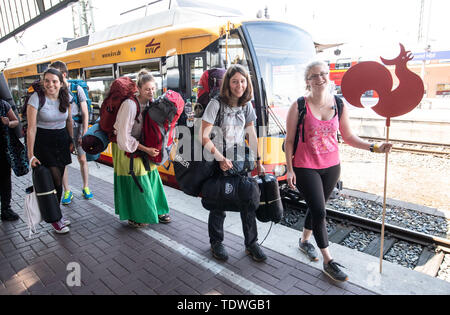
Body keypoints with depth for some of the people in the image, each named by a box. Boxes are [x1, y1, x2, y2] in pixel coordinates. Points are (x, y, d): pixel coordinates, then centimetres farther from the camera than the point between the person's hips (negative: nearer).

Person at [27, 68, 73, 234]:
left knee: (58, 180, 10)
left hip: (62, 141, 5)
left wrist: (71, 141, 13)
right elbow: (31, 128, -16)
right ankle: (55, 219, 9)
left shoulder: (65, 98, 0)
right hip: (43, 142, -5)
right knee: (56, 180, -8)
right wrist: (31, 155, -18)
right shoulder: (36, 98, -14)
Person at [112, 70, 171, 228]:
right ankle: (134, 217, 18)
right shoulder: (130, 105, -25)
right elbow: (124, 138, -25)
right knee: (135, 183, 1)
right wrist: (146, 149, -22)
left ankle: (156, 210, 26)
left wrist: (151, 147, -3)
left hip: (143, 145, 7)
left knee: (151, 177, 10)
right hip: (127, 149, -7)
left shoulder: (150, 102, -3)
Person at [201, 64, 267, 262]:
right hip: (217, 163, -5)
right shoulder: (216, 104, -14)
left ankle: (251, 244, 21)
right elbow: (204, 137, -16)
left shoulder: (247, 105, 4)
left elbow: (251, 135, 10)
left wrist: (258, 161, 7)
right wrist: (220, 159, -16)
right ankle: (216, 243, 28)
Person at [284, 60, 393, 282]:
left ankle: (304, 241, 43)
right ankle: (328, 262, 12)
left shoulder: (339, 105, 0)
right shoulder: (299, 107, -11)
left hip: (331, 167, 4)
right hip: (305, 167, -4)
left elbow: (348, 137, 6)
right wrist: (289, 169, -9)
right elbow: (289, 140, -7)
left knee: (316, 207, 17)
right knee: (319, 211, -4)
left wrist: (374, 147, -7)